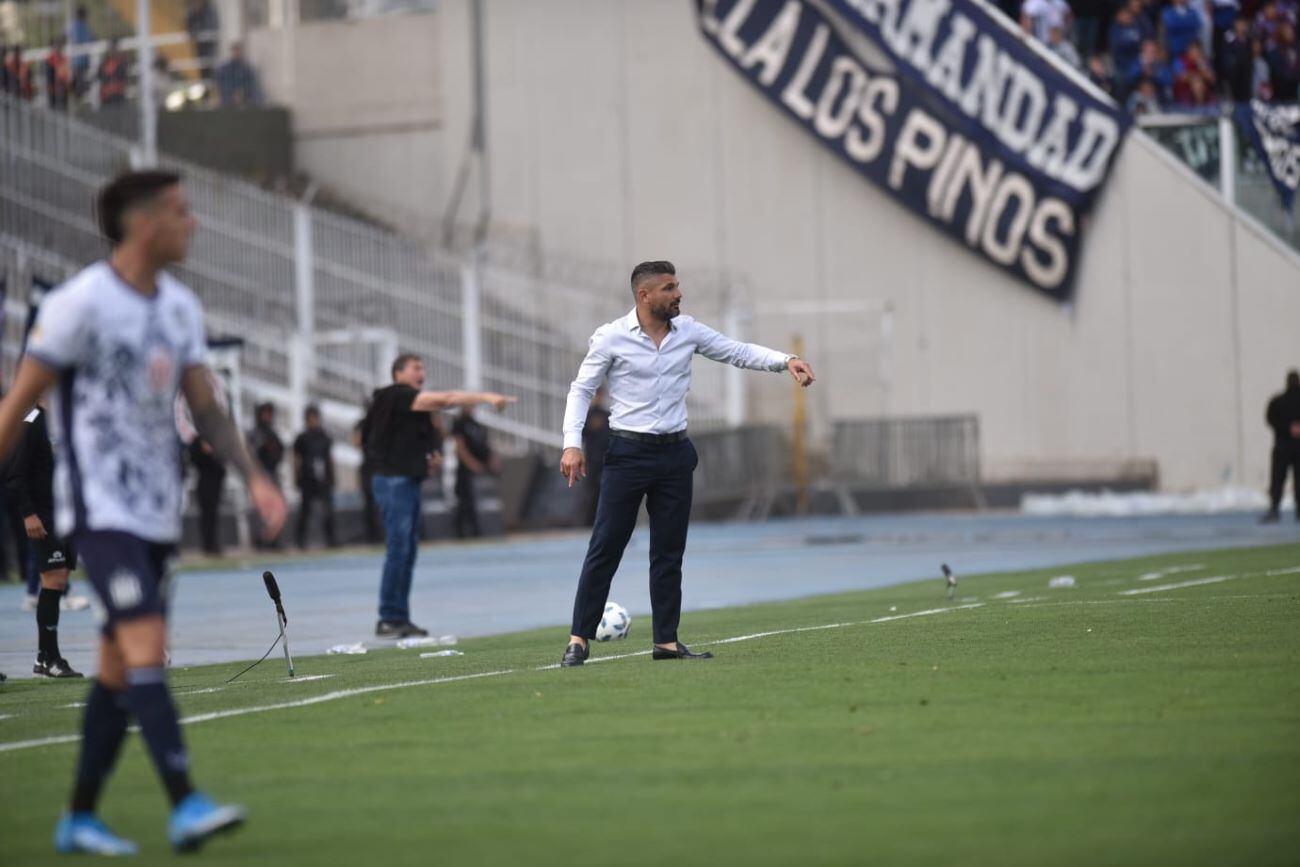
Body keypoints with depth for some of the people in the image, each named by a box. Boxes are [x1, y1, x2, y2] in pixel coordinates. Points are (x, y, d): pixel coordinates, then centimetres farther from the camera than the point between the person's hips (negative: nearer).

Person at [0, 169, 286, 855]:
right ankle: (185, 806, -26)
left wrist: (254, 477, -2)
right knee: (146, 644, -19)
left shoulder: (180, 308, 11)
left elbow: (205, 409, 12)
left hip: (157, 514, 8)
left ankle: (79, 820, 15)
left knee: (120, 668, 8)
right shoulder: (81, 303, -12)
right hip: (99, 509, -8)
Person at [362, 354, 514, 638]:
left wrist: (428, 458, 12)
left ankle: (400, 618, 12)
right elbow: (445, 399, -22)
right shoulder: (396, 396, -11)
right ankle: (388, 620, -10)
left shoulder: (410, 403, 19)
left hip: (409, 481, 10)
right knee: (398, 550, -11)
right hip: (394, 481, -10)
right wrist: (486, 397, -26)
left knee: (408, 551, 9)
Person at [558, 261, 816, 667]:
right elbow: (581, 389, -2)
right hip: (628, 453, -4)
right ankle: (579, 640, -1)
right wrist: (572, 443, -13)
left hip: (674, 453, 4)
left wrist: (785, 360, -9)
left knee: (669, 551, 7)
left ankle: (666, 641, 13)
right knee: (605, 548, -5)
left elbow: (737, 351, 7)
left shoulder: (687, 330, 4)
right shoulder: (611, 337, -7)